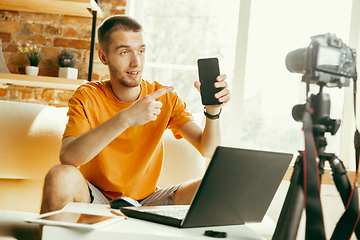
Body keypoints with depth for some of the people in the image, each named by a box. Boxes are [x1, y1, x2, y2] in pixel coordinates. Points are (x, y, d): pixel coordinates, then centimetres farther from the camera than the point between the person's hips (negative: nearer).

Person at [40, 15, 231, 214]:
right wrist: (125, 118, -39)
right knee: (60, 177, -33)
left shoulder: (164, 97, -4)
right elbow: (67, 158, -30)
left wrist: (213, 111, -31)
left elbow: (209, 150, -10)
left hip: (146, 200, 2)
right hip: (96, 198, -2)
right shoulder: (87, 97, -11)